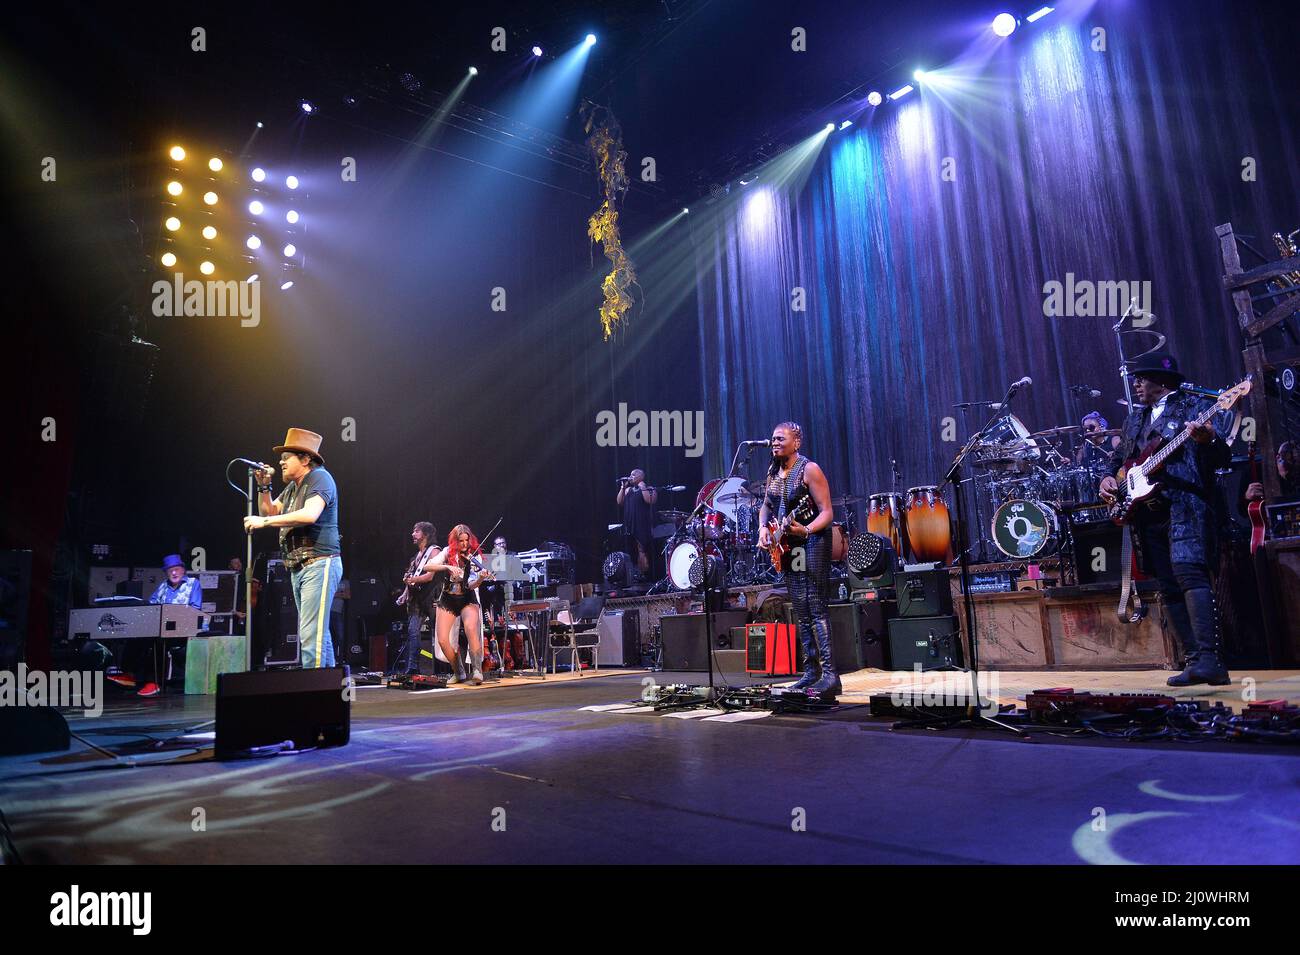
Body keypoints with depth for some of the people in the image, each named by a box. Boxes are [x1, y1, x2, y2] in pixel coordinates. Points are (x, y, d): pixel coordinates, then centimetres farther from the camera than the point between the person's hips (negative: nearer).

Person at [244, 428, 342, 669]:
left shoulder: (319, 477, -9)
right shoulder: (292, 486, 19)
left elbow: (309, 515, -26)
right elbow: (269, 512, 24)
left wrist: (264, 521, -19)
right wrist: (263, 487, 8)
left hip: (319, 565, -10)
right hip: (298, 568, 10)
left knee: (311, 634, -14)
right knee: (319, 633, 14)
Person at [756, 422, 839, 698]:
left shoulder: (809, 469, -12)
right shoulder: (773, 471, 11)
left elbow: (827, 512, -15)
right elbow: (766, 506, 23)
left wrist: (806, 530, -33)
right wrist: (763, 528, 4)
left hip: (811, 543, -8)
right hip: (786, 547, 8)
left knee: (816, 609, -14)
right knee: (800, 612, 9)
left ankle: (830, 676, -14)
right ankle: (811, 672, 16)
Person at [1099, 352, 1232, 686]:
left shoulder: (1193, 407, 2)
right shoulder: (1135, 418, 22)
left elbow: (1221, 458, -6)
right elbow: (1119, 457, 29)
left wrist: (1207, 440, -28)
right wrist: (1108, 478, 7)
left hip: (1185, 507, -7)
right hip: (1148, 513, 7)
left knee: (1189, 574, -21)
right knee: (1169, 589, 5)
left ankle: (1209, 660, -24)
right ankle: (1194, 661, 10)